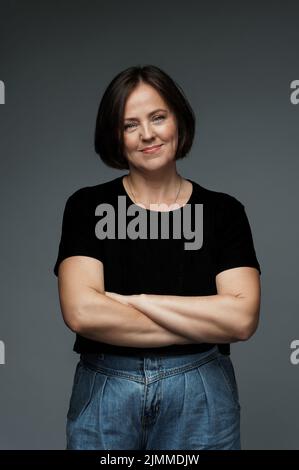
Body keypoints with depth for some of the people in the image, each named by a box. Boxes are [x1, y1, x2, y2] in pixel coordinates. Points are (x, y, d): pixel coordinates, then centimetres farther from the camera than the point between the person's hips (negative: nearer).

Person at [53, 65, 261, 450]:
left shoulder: (223, 211, -2)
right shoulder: (87, 206, -4)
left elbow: (243, 318, -13)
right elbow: (81, 312, -17)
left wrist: (134, 300, -15)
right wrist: (204, 326, -14)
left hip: (200, 394, 1)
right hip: (104, 392, 0)